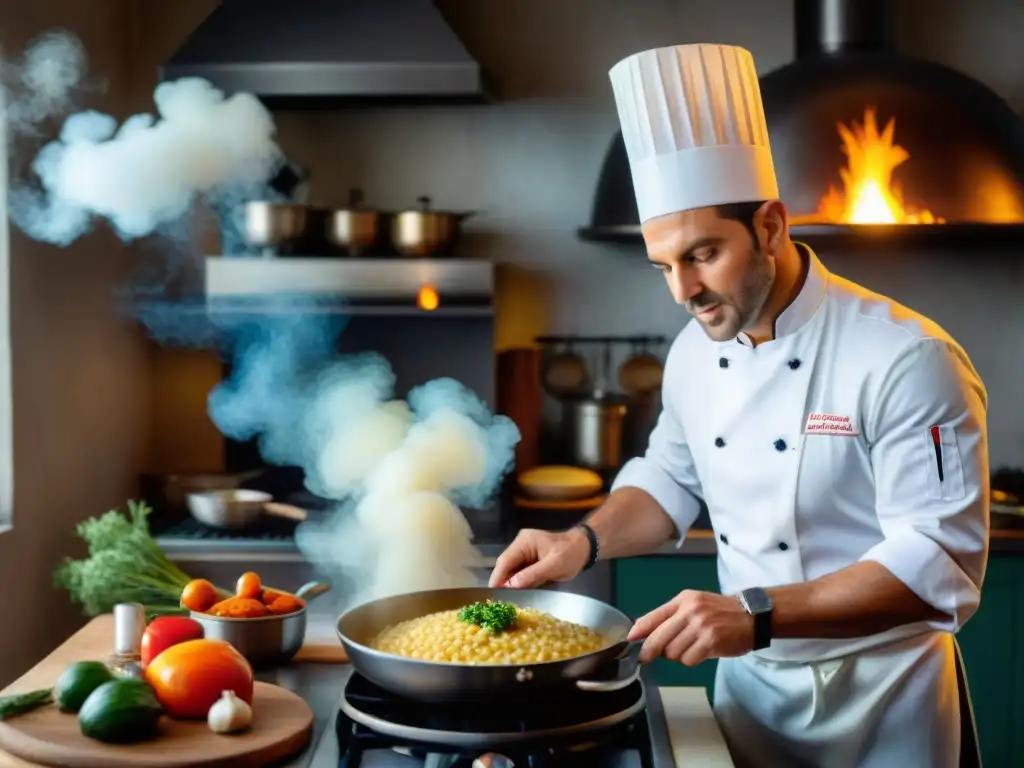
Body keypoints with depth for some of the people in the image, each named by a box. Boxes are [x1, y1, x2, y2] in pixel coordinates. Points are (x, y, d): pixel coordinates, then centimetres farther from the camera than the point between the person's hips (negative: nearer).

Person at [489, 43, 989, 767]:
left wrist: (758, 615, -34)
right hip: (748, 681, 5)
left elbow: (939, 565, -26)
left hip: (879, 701, -5)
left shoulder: (905, 360, -22)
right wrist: (584, 540, -5)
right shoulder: (694, 352, -1)